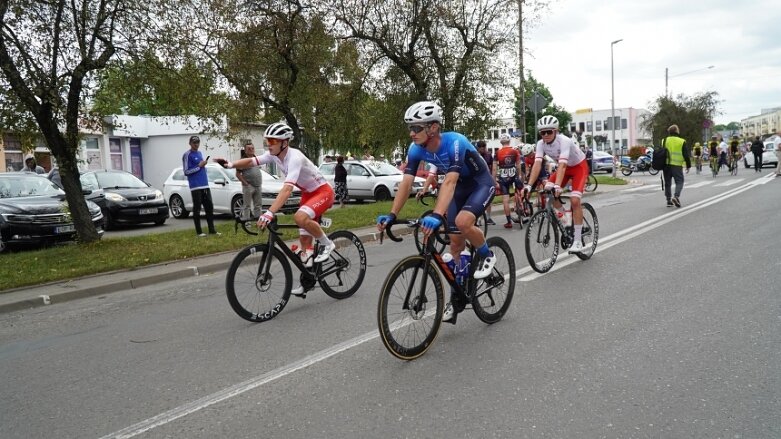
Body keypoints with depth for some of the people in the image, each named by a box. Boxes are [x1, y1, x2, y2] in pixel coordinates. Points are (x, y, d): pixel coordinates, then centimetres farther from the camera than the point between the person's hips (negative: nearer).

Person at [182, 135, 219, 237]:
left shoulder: (200, 153, 17)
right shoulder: (187, 155, -5)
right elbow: (186, 171, -10)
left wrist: (204, 163, 7)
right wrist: (199, 166, -14)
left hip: (205, 185, 7)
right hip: (195, 186, -7)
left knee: (209, 207, 6)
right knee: (197, 209, -2)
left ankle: (212, 229, 10)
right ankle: (199, 231, 3)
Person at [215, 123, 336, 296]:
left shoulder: (294, 157, -32)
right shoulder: (274, 154, -8)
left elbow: (287, 189, -43)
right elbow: (252, 161, -11)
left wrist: (269, 213, -52)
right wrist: (230, 165, -31)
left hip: (323, 191, -8)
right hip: (308, 193, 9)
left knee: (300, 218, -35)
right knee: (304, 238, 6)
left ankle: (327, 244, -12)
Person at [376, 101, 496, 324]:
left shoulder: (455, 143, -34)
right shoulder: (416, 149, -16)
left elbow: (449, 182, -46)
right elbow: (406, 182, -18)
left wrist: (437, 216, -58)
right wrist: (391, 215, -28)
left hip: (481, 183, -6)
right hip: (460, 187, 6)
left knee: (462, 222, -32)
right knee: (456, 241, 3)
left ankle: (486, 255, -1)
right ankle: (458, 297, 16)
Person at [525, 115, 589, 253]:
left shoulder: (564, 141, -34)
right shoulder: (541, 144, -18)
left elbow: (562, 164, -46)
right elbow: (537, 164, -28)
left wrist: (557, 186, -59)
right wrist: (529, 185, -41)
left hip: (579, 166, -6)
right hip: (565, 168, 6)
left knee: (574, 200, -21)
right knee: (547, 190, -16)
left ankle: (578, 241, -14)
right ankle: (565, 218, 8)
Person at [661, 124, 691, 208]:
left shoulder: (664, 141, 7)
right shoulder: (682, 142, -2)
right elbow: (686, 155, -1)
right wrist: (688, 166, 7)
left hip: (666, 165, 3)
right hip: (677, 166, -3)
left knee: (667, 183, 10)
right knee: (679, 182, 4)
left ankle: (669, 200, 10)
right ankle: (676, 196, -18)